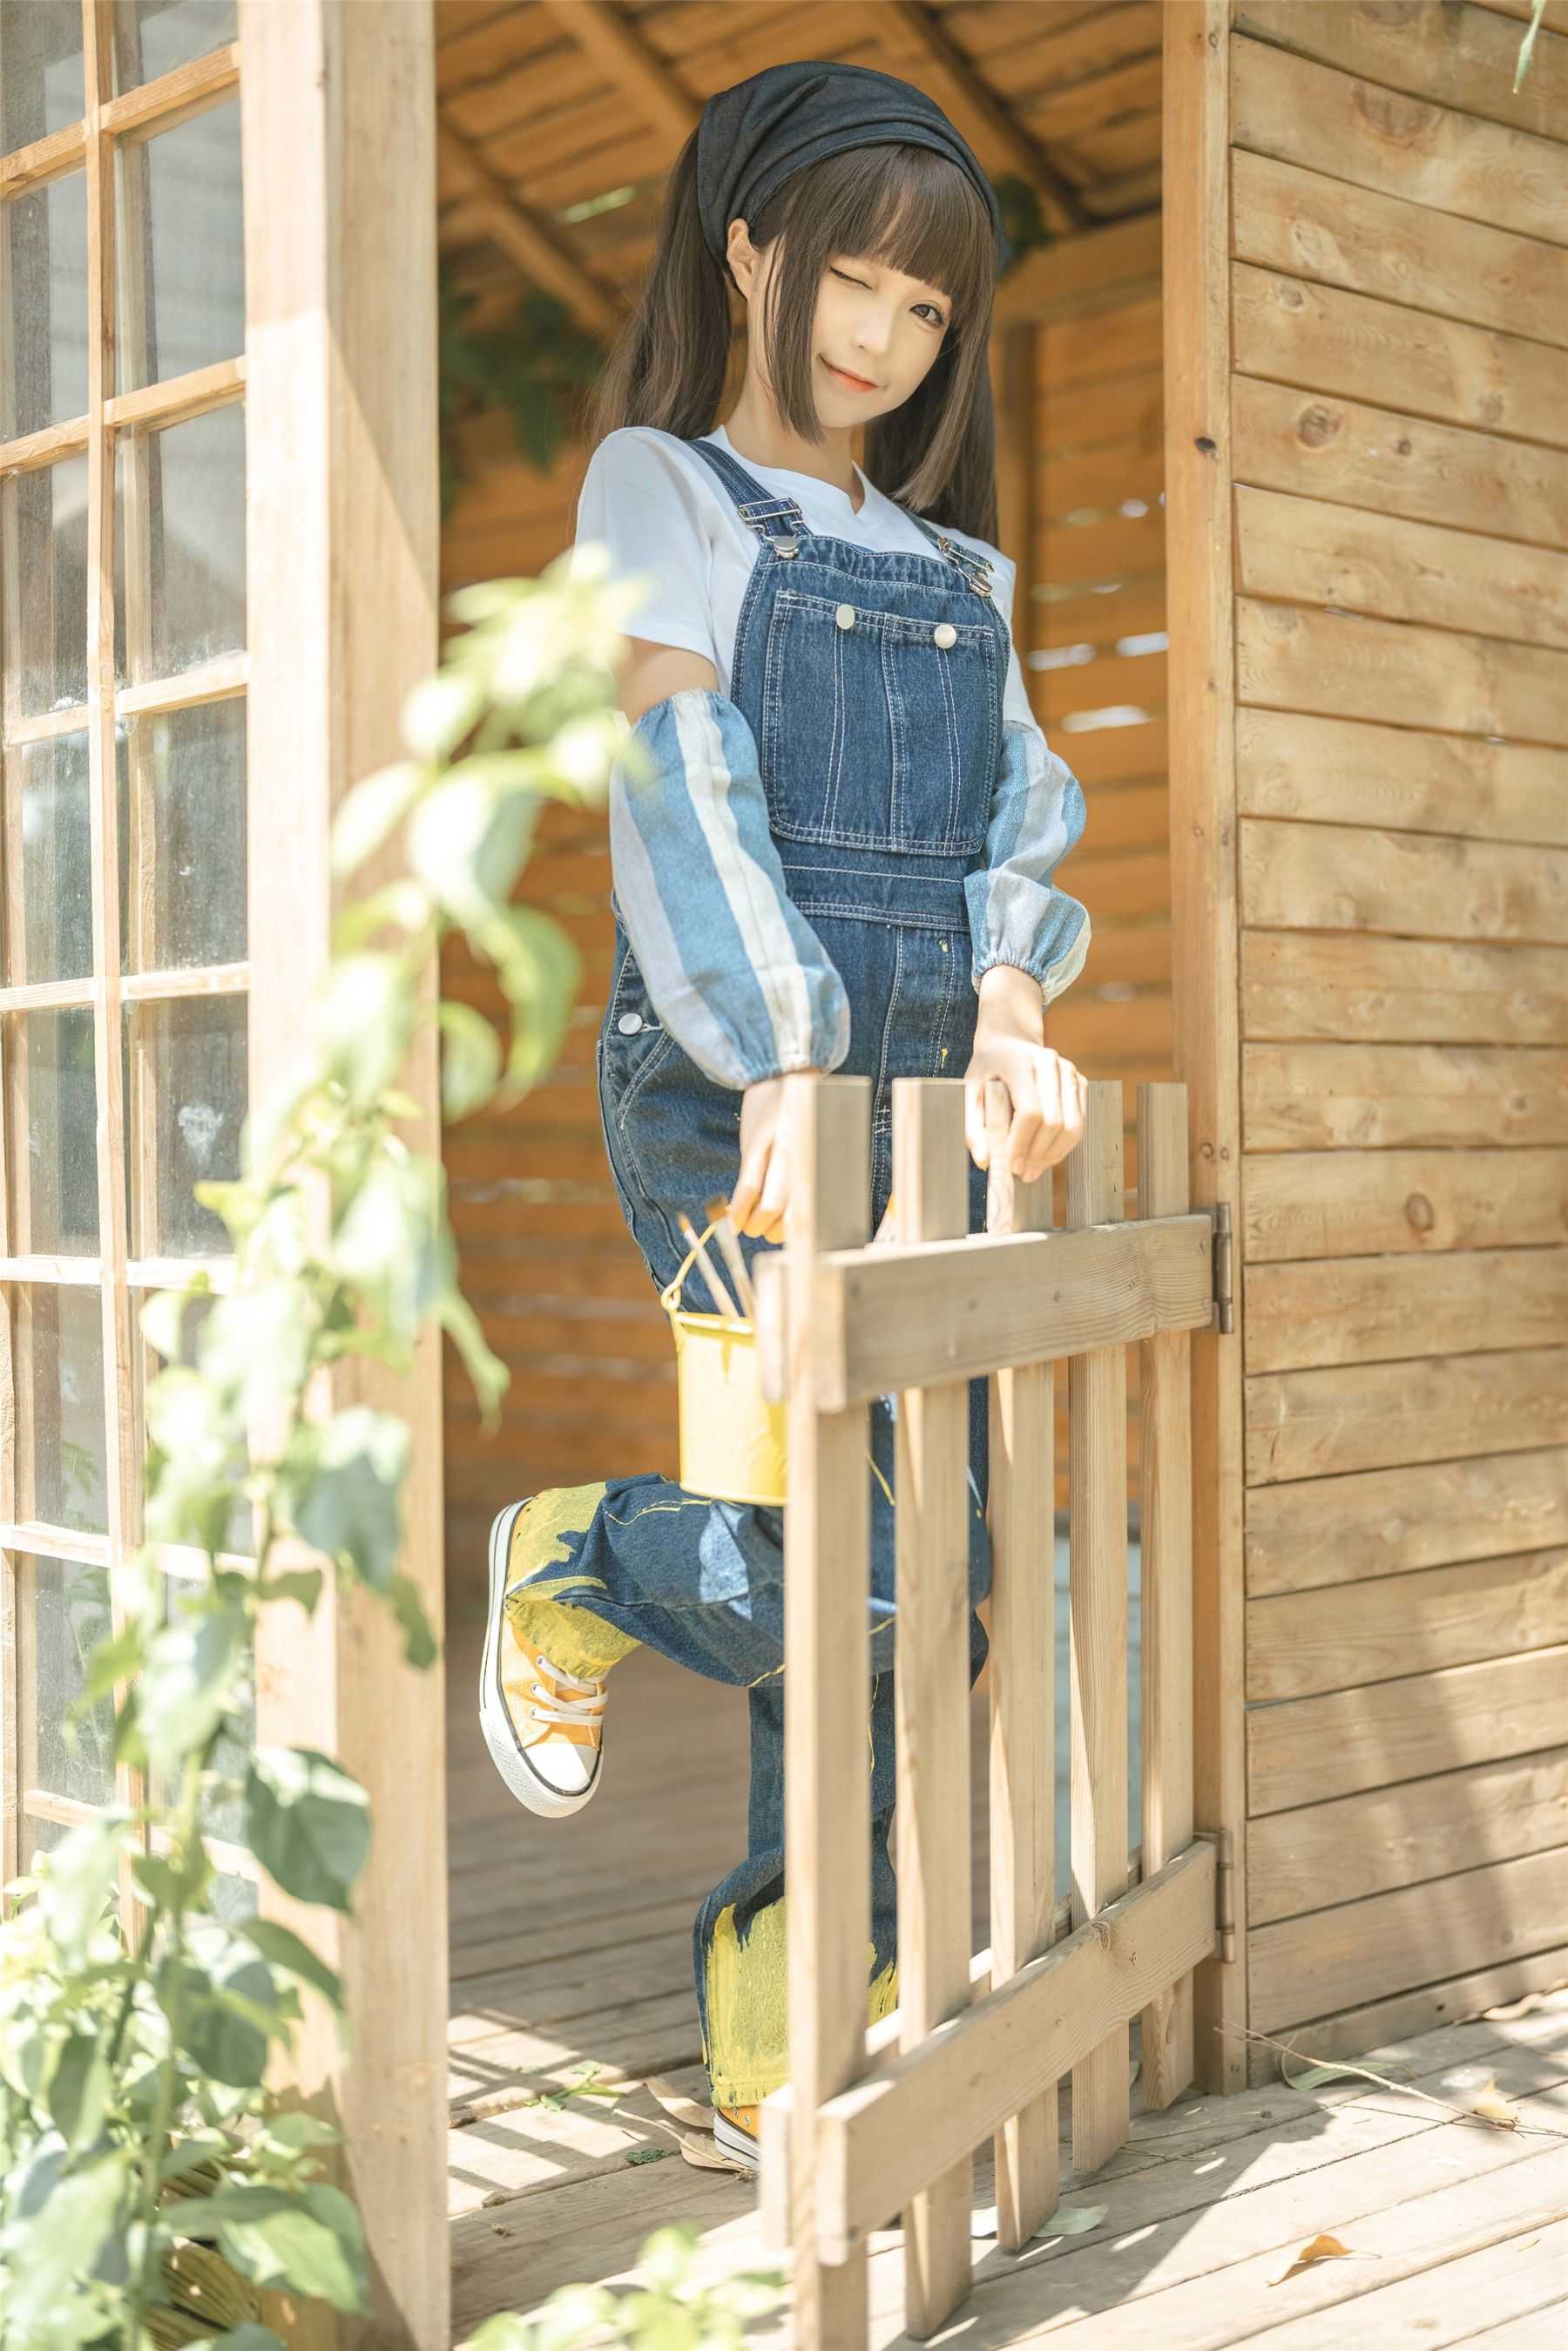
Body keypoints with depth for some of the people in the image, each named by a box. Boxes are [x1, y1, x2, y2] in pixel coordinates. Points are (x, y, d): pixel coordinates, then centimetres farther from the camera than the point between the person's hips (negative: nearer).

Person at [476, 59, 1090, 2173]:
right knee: (855, 1572, -15)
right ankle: (579, 1565, 15)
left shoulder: (950, 563, 23)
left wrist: (1011, 1001, -9)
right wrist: (777, 1065, -20)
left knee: (917, 1583, 3)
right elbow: (676, 783, -8)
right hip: (729, 1086, -6)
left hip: (923, 1090, 6)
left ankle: (788, 2034, 17)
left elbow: (1016, 798, 12)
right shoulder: (666, 486, 6)